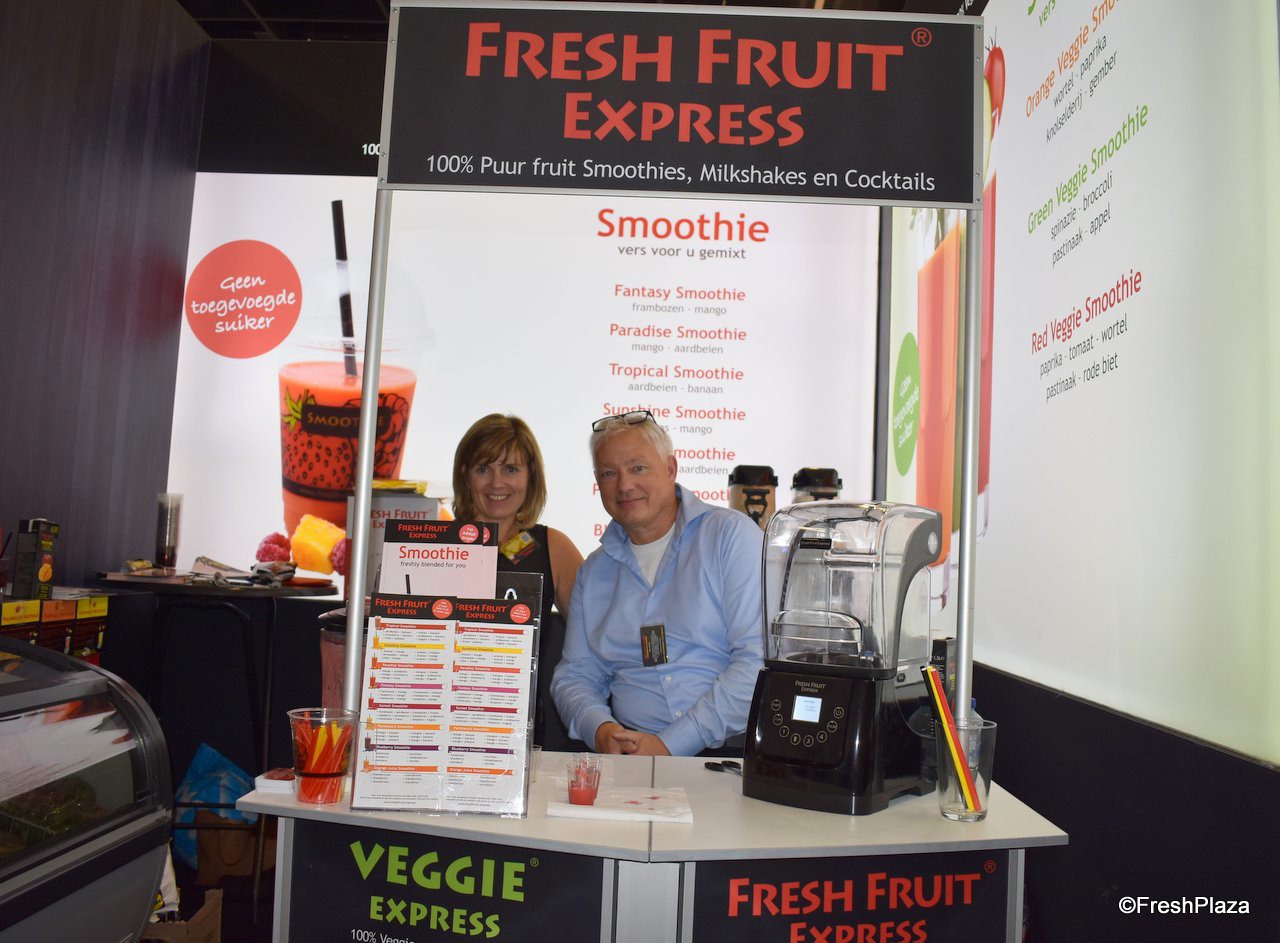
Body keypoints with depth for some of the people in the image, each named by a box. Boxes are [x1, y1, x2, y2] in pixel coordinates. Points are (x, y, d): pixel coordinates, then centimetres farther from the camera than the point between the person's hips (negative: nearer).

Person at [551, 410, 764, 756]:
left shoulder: (732, 534, 0)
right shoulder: (594, 571, 17)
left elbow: (759, 658, -9)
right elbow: (575, 675, 17)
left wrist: (671, 744, -14)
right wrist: (599, 728, -6)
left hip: (737, 751, -2)